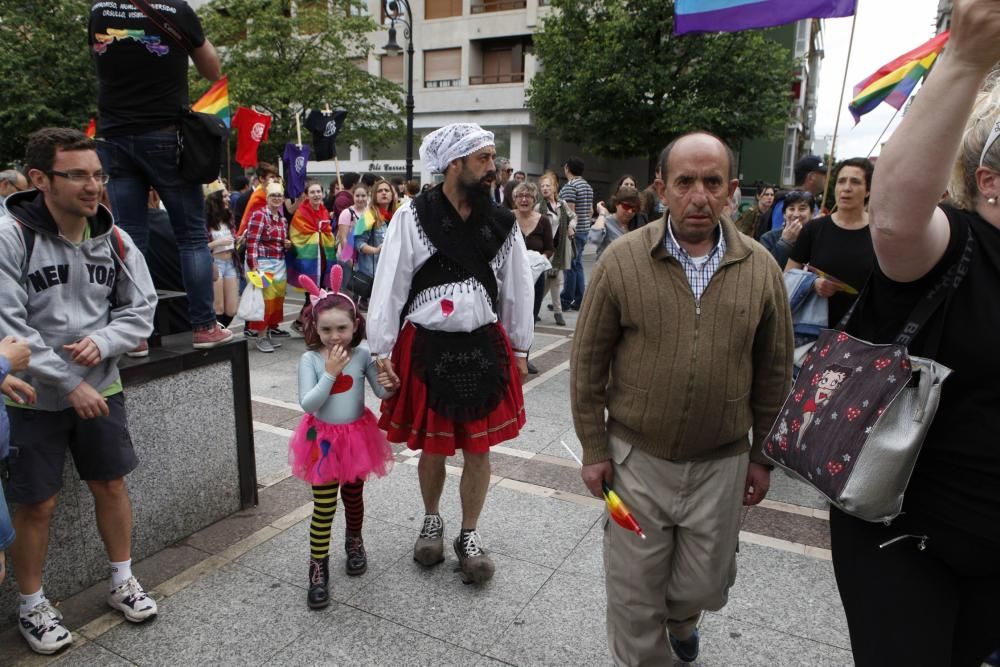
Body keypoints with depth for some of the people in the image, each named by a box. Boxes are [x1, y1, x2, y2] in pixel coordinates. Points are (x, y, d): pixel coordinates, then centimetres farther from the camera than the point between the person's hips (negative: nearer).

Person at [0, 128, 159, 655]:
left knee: (111, 484, 15)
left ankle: (122, 581, 34)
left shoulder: (113, 239, -3)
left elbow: (141, 309, 2)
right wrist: (69, 382, -18)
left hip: (100, 386, 4)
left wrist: (102, 342, -17)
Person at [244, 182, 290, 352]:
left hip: (280, 264, 8)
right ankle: (261, 336, -1)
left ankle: (272, 327, 28)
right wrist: (253, 266, -23)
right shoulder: (259, 215, -11)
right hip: (263, 264, -8)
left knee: (278, 298, 12)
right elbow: (252, 242, -17)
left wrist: (287, 244, 5)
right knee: (265, 300, -8)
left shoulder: (283, 219, 14)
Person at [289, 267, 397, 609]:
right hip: (323, 439, -2)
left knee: (354, 496, 20)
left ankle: (354, 543, 45)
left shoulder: (362, 354, -9)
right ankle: (318, 567, 17)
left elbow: (383, 392, -9)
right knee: (324, 507, 2)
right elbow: (308, 404, -19)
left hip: (356, 435, 2)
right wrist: (331, 372, -26)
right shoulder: (310, 359, -13)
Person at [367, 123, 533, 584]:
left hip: (484, 348, 2)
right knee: (431, 446, 14)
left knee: (478, 448, 10)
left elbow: (517, 288, 8)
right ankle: (431, 522, 41)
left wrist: (520, 348, 11)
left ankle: (469, 536, 30)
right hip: (427, 348, -2)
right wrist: (382, 350, -8)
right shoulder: (412, 217, -8)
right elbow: (389, 285, -7)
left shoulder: (502, 222, 1)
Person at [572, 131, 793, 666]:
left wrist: (762, 455, 9)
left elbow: (774, 372, 6)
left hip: (721, 462, 2)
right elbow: (588, 361, -4)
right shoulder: (621, 260, -9)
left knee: (704, 586, 20)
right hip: (636, 457, -2)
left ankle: (680, 620, 55)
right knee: (634, 594, 12)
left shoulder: (760, 268, -3)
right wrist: (594, 449, -3)